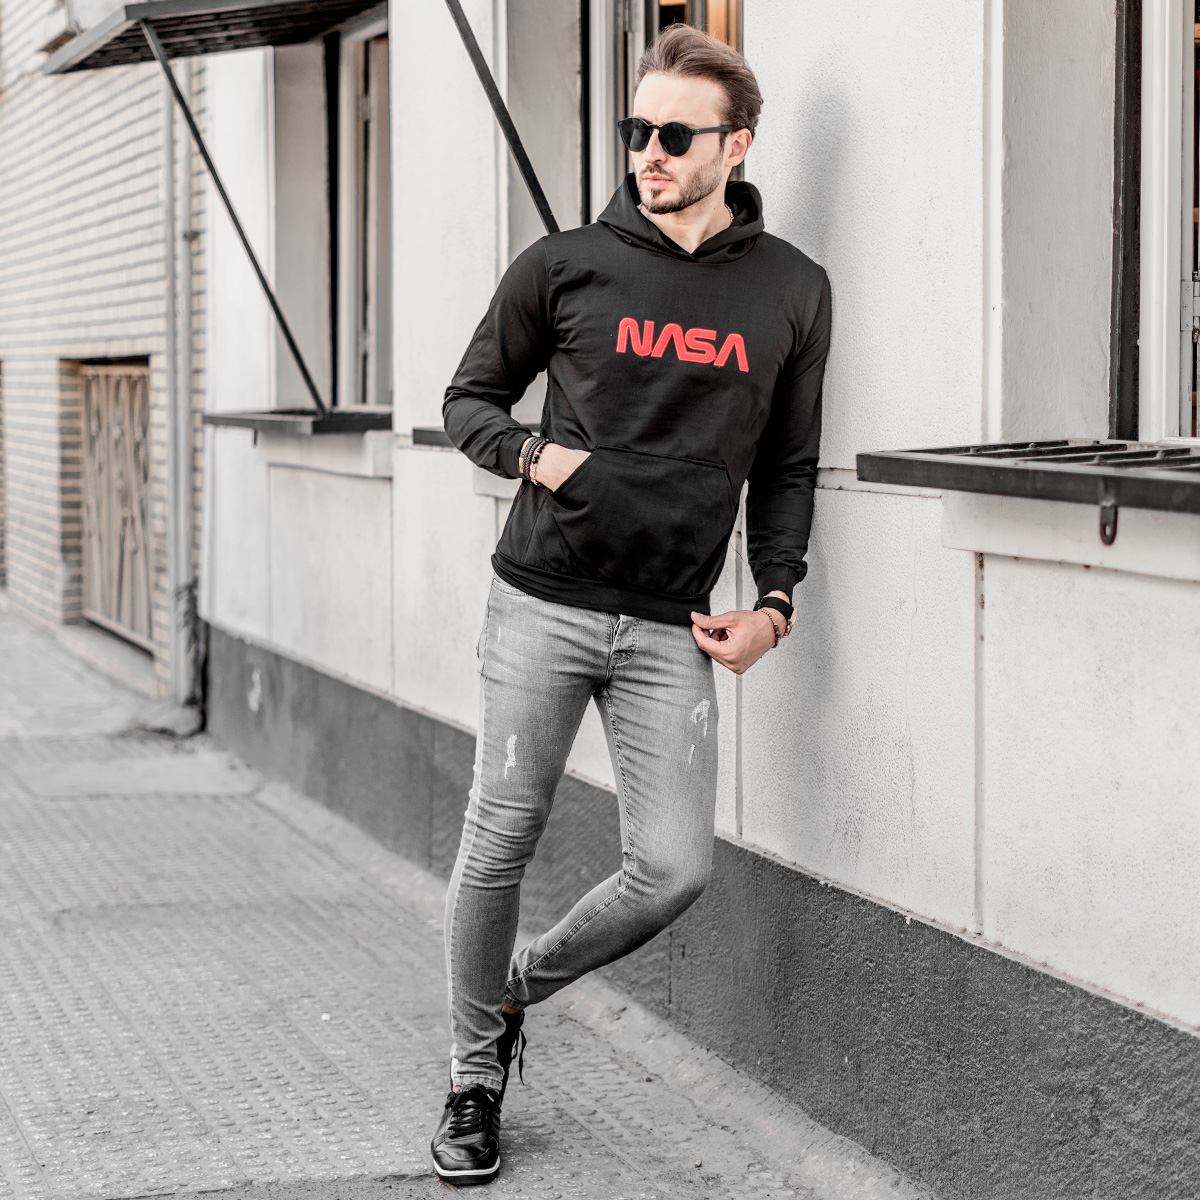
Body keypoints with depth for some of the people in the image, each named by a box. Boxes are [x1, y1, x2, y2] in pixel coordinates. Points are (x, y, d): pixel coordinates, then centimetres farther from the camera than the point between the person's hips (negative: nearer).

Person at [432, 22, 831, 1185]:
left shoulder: (792, 291, 6)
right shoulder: (566, 264, 2)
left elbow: (788, 467, 13)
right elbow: (469, 397, 12)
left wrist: (774, 600, 2)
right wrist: (531, 454, -8)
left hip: (673, 629, 2)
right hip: (541, 607, -1)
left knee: (673, 869, -4)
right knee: (499, 845, 1)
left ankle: (524, 983, 23)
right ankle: (475, 1075, 19)